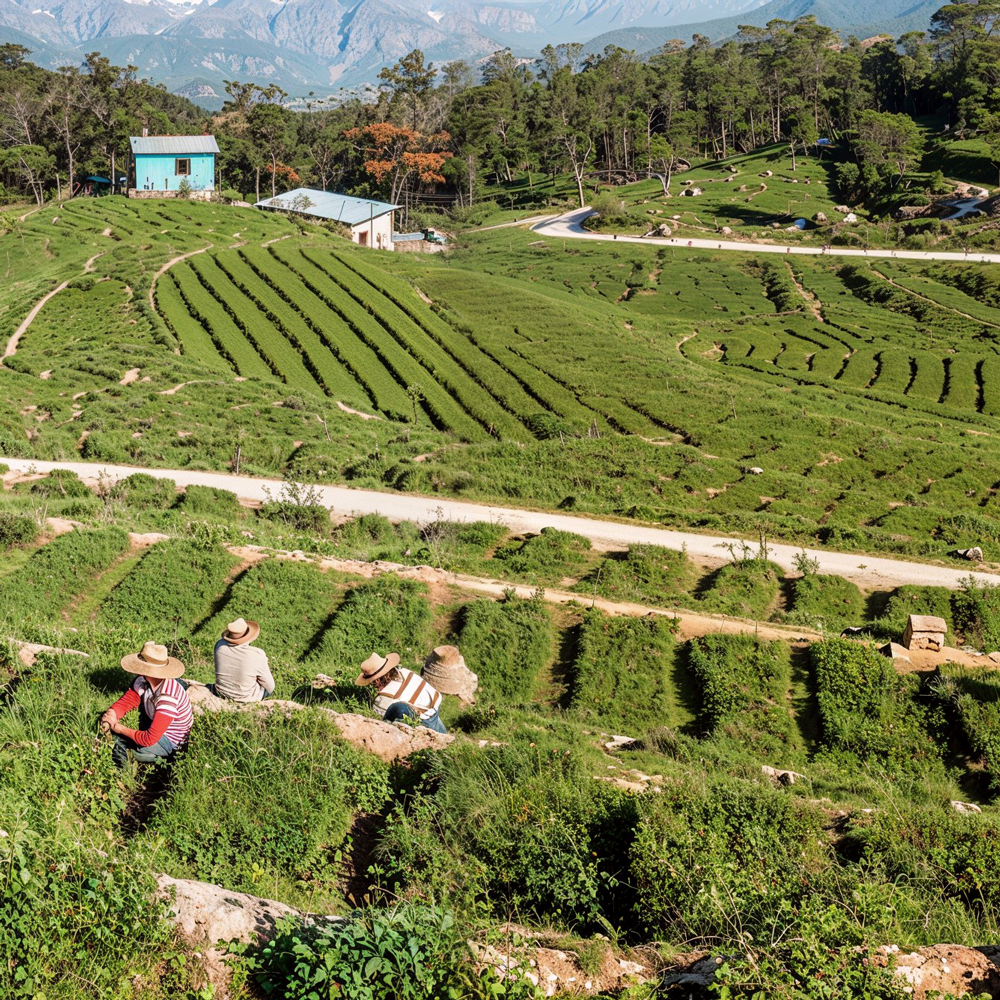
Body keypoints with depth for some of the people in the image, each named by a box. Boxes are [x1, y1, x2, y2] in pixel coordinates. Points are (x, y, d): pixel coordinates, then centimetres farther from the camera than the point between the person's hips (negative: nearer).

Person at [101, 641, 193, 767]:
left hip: (173, 742, -8)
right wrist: (111, 714, -27)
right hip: (156, 729, 8)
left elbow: (150, 739, -34)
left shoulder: (168, 697, -36)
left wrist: (121, 729, -23)